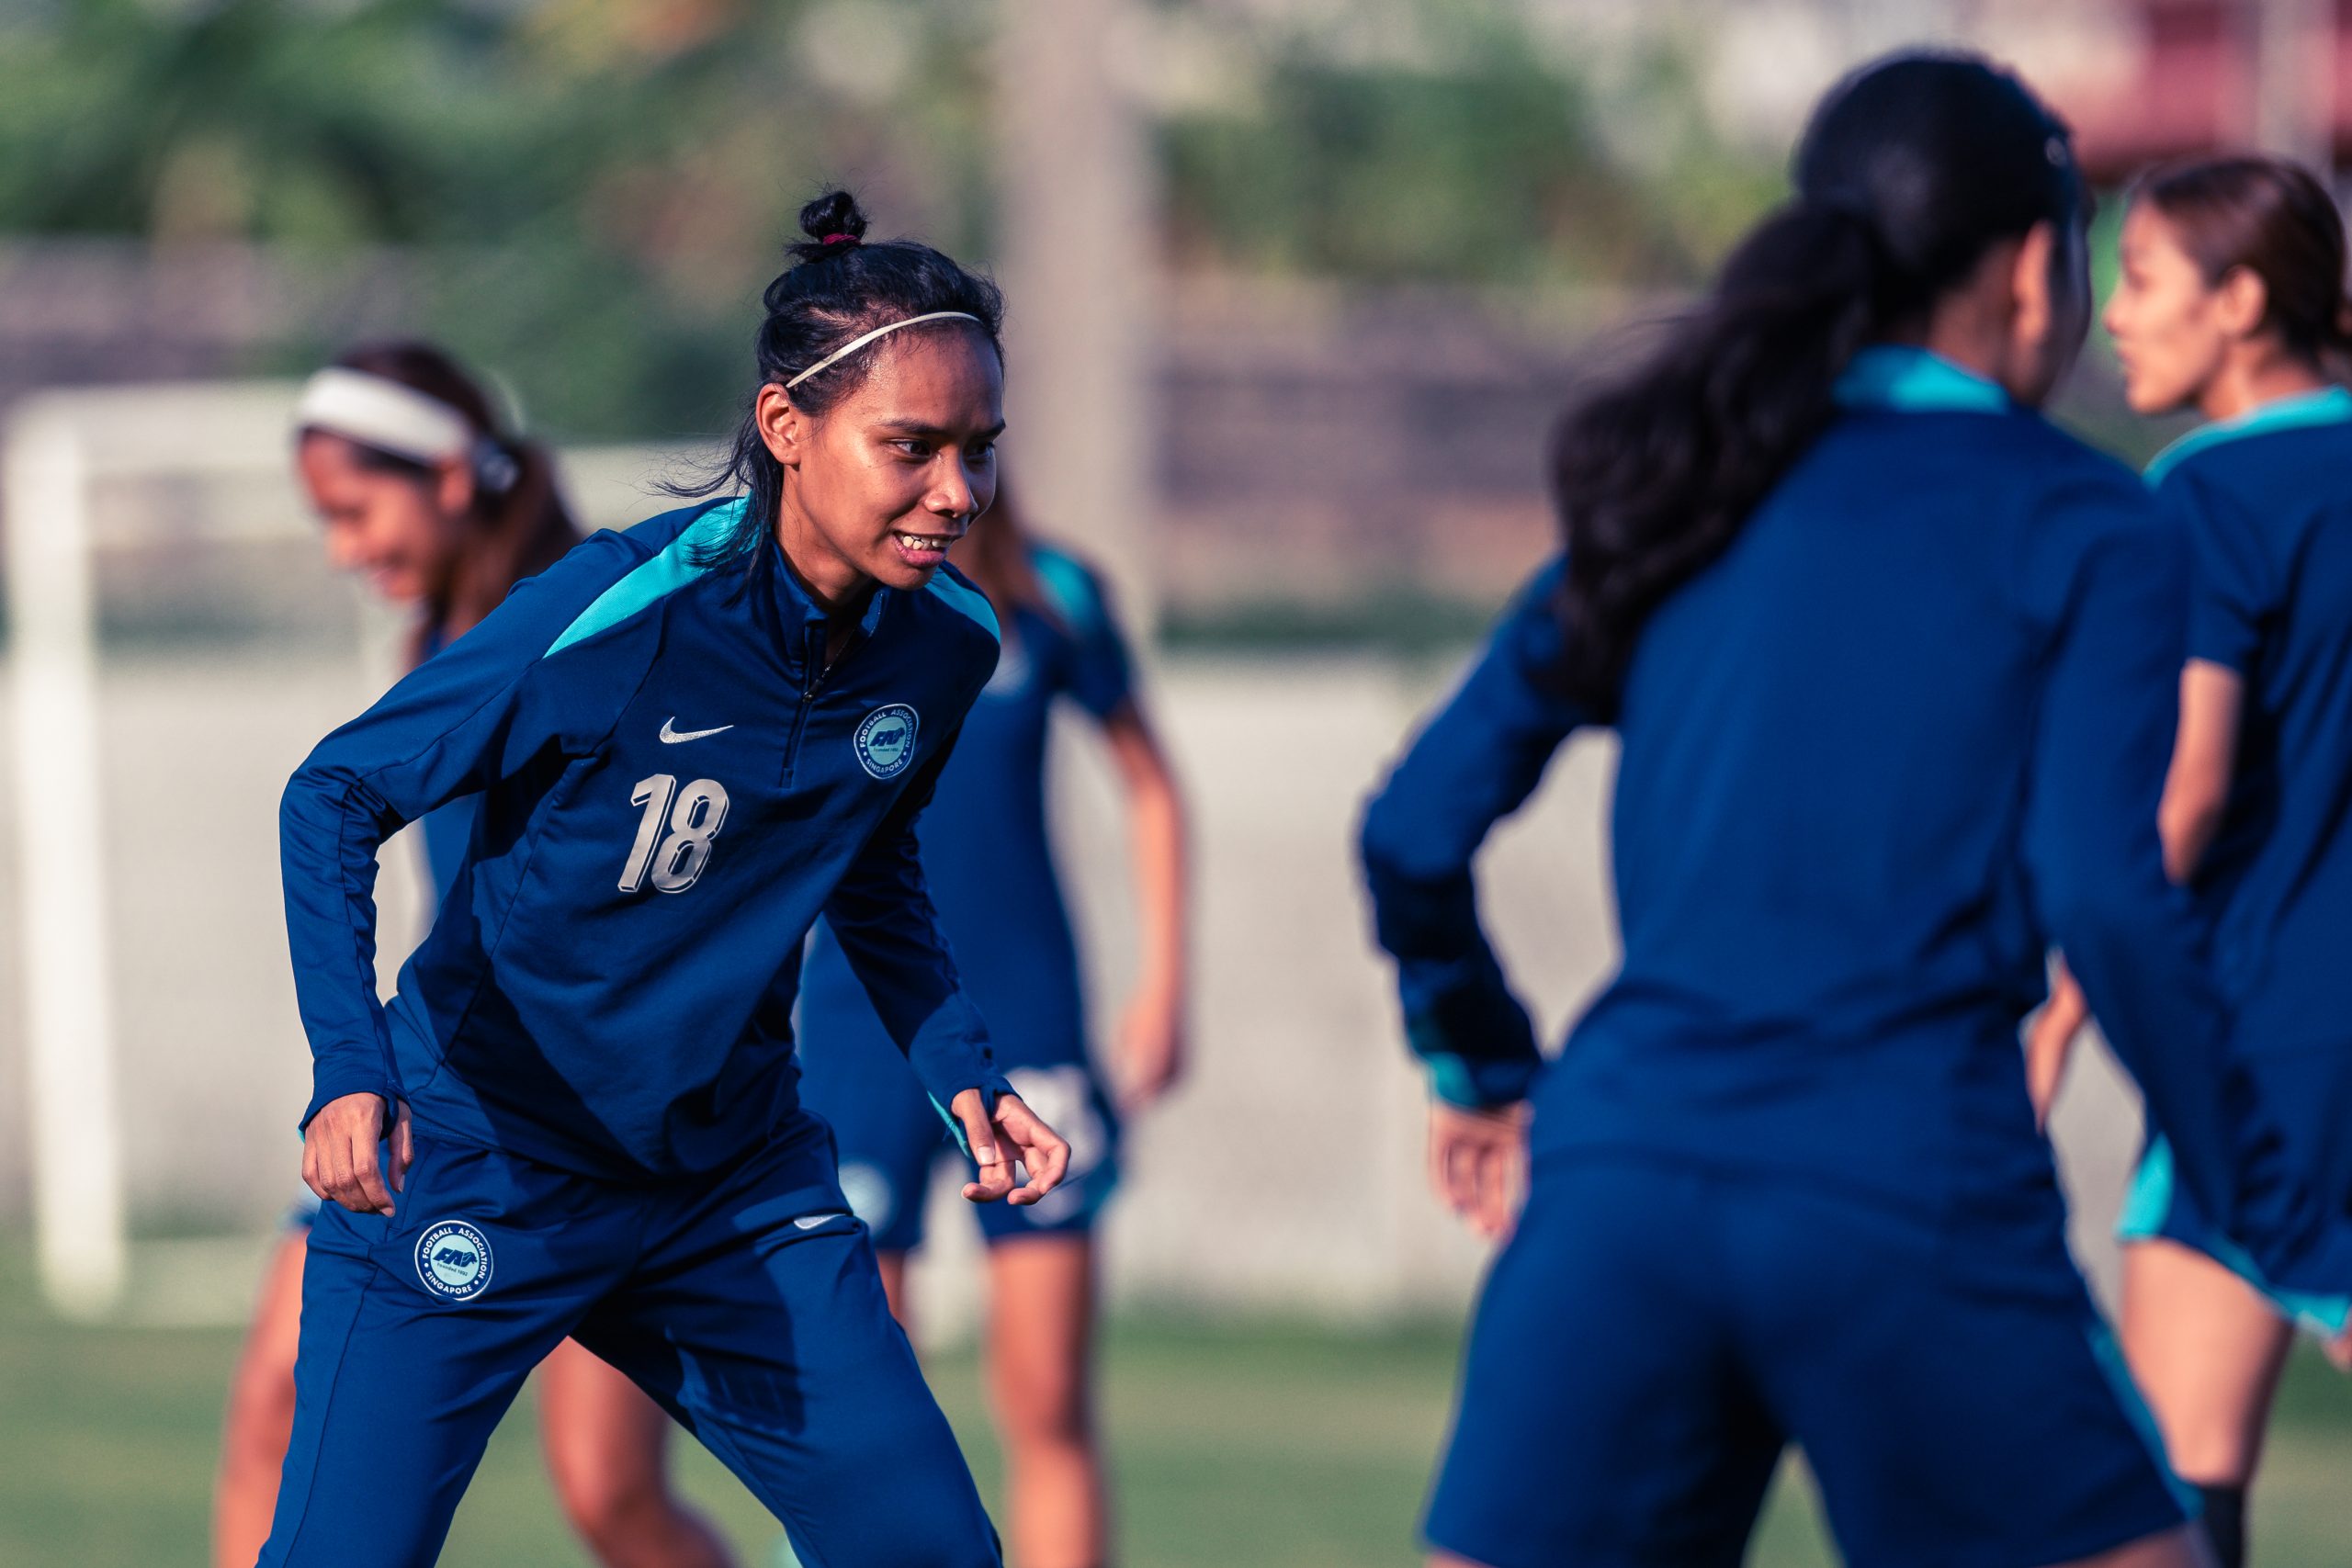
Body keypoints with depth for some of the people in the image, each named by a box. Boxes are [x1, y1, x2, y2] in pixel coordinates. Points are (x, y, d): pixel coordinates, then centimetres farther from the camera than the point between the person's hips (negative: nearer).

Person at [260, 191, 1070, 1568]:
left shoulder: (949, 643, -6)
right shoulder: (617, 614, -25)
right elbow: (337, 795, -15)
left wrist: (964, 1069, 0)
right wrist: (352, 1068, -27)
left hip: (736, 1182, 5)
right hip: (477, 1172, -5)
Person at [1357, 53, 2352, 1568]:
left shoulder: (1690, 498, 16)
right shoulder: (2076, 523, 3)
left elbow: (1418, 832, 15)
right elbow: (2107, 897, -9)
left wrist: (1484, 1071, 32)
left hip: (1623, 1175, 4)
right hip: (1916, 1196, -4)